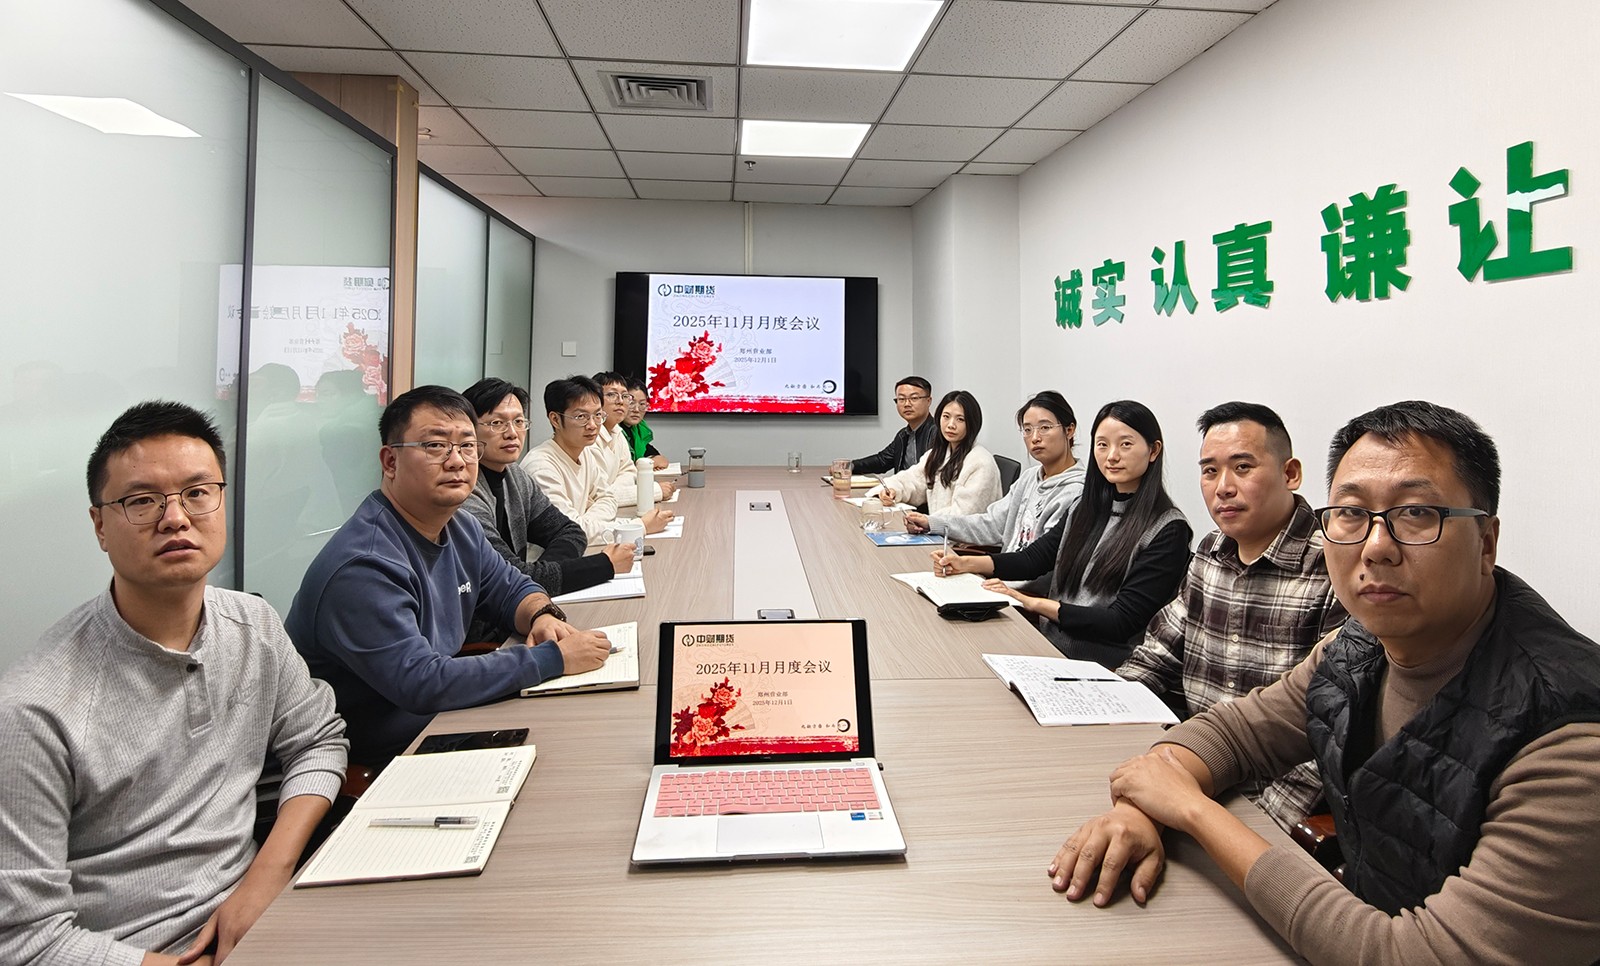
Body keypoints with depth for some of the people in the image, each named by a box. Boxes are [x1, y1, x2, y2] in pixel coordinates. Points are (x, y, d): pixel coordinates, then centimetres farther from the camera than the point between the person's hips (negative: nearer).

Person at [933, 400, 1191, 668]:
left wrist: (1033, 603, -15)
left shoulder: (1168, 530, -9)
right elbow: (1035, 556, 10)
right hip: (1048, 641, 6)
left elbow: (1123, 622, -14)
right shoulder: (1090, 508, 12)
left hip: (1103, 664, -6)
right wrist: (965, 563, -5)